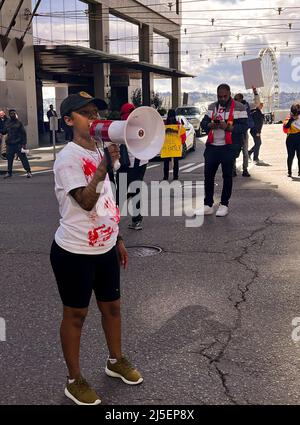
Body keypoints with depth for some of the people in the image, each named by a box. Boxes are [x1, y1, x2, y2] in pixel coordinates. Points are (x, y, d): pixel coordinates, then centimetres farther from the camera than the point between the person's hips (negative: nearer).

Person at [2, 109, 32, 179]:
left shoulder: (19, 123, -2)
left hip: (18, 144, -4)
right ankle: (9, 172, 22)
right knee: (9, 158, 10)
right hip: (9, 144, 4)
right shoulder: (7, 123, 10)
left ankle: (28, 172, -4)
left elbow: (23, 133, -4)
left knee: (23, 158, -6)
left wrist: (24, 144, -10)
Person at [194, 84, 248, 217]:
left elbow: (244, 126, -9)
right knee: (208, 175, 3)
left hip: (229, 147, -4)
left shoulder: (239, 108, -2)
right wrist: (211, 124, -11)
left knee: (227, 175, 5)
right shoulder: (212, 107, 14)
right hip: (212, 146, 4)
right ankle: (208, 205, 12)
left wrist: (227, 127, -22)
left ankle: (224, 205, 16)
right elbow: (203, 123, 12)